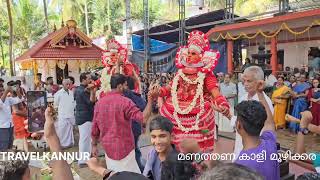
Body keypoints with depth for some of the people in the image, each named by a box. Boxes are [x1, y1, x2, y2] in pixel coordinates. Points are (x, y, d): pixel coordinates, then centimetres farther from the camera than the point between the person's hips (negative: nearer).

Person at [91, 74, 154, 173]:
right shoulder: (125, 102, -17)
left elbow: (95, 128, 6)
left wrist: (94, 145, 17)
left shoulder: (99, 102, 0)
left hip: (108, 148, 6)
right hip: (124, 148, -5)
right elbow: (144, 118, -26)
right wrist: (150, 99, -22)